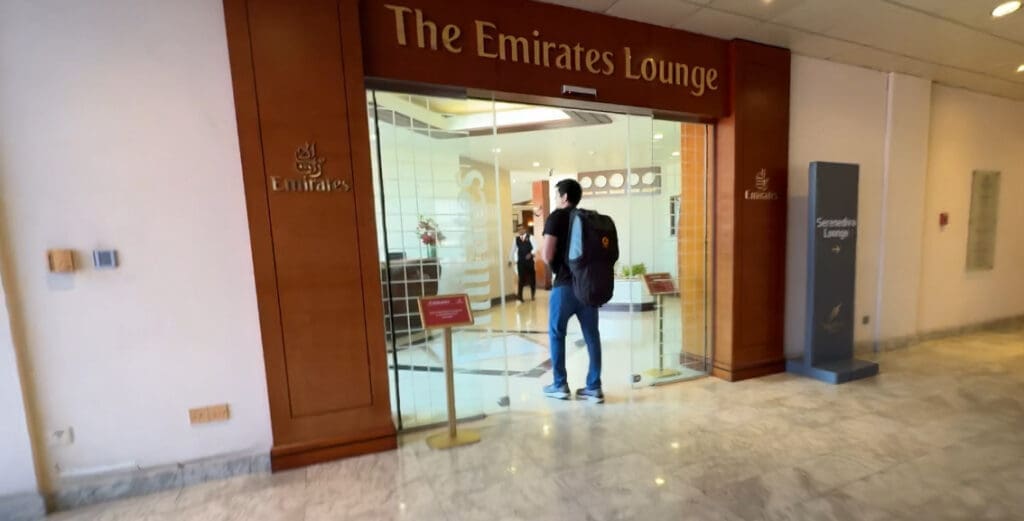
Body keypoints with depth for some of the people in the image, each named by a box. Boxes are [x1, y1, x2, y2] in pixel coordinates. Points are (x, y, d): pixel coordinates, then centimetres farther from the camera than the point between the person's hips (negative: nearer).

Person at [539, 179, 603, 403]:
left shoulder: (556, 217, -6)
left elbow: (547, 255, -12)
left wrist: (556, 268, 6)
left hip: (565, 284, -5)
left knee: (556, 333, 10)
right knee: (592, 335, 8)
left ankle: (560, 385, 17)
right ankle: (594, 387, 15)